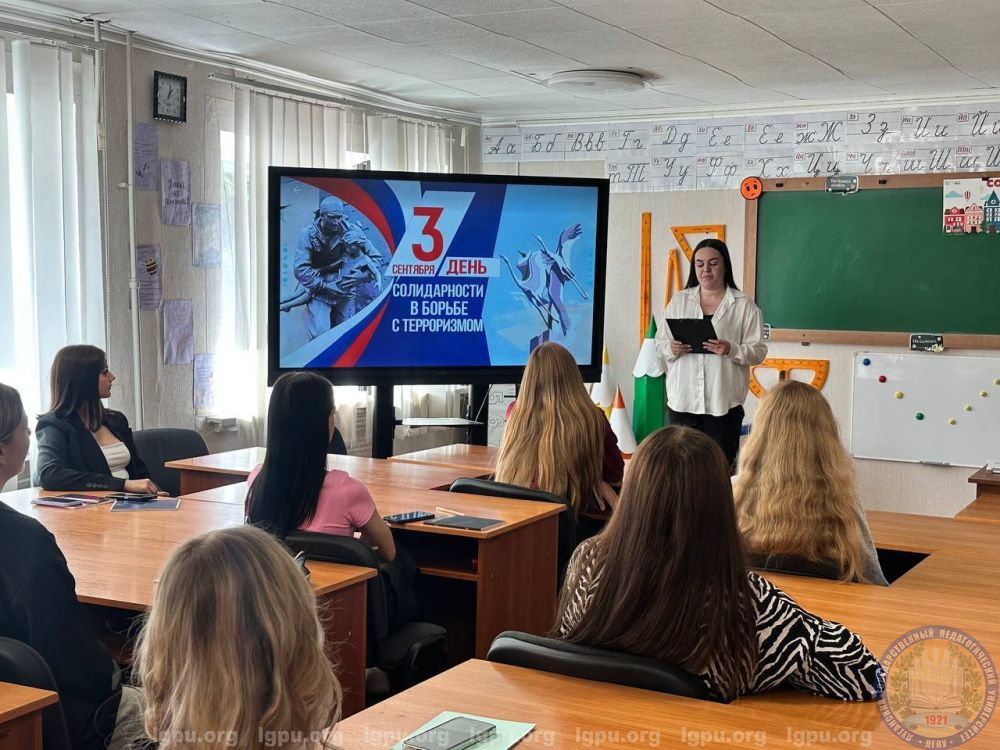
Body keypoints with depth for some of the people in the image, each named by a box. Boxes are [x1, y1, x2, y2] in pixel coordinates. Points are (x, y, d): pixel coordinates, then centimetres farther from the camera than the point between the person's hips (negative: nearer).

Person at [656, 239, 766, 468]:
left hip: (724, 403, -2)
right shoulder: (679, 301, 11)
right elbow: (660, 344, 12)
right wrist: (671, 349, -11)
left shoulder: (744, 305, 2)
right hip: (682, 400, 2)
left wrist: (731, 350, -19)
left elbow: (758, 351, -1)